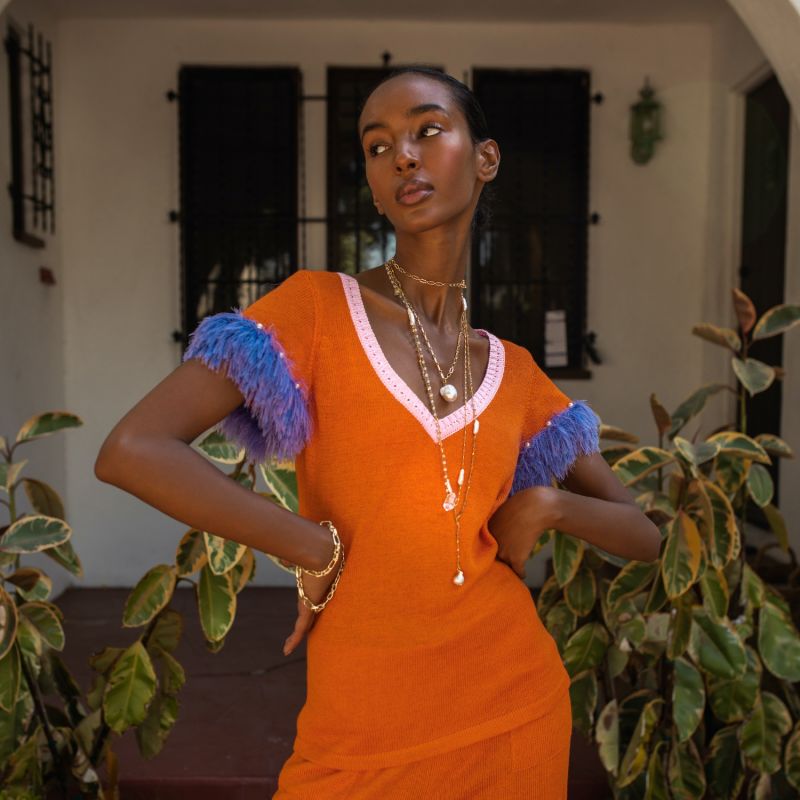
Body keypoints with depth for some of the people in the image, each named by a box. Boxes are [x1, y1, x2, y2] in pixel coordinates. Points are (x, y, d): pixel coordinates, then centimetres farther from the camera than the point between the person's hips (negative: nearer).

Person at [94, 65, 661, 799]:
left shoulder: (514, 371, 2)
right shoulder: (318, 306, -9)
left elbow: (644, 535, 10)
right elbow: (132, 451, -20)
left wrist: (549, 503, -10)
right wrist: (316, 550, -15)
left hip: (519, 710, 4)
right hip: (363, 738, -3)